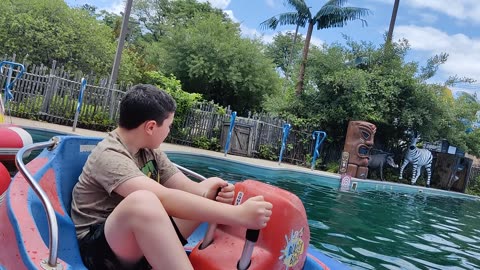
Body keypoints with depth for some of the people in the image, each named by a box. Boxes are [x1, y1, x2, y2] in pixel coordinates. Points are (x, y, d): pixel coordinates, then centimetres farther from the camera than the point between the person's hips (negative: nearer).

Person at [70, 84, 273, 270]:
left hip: (145, 238, 8)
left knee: (212, 195, 2)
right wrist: (238, 215, -40)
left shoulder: (150, 150, 5)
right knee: (143, 201, -40)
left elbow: (186, 187, 0)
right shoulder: (109, 156, -22)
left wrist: (210, 190, -24)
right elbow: (164, 198, -36)